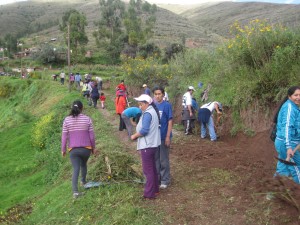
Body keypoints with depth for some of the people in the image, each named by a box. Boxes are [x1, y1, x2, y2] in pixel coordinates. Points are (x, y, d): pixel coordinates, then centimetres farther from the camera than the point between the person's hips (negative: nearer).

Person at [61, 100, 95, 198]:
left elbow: (64, 136, -2)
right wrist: (93, 148, 11)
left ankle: (75, 191, -12)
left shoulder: (67, 120, -3)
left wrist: (63, 149, 9)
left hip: (73, 149, 0)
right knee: (83, 164, 26)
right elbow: (92, 136, -2)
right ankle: (83, 181, 46)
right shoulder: (87, 119, -4)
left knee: (76, 169, 0)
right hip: (86, 148, 1)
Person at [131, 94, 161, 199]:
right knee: (152, 168, 19)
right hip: (152, 144, 10)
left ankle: (149, 194, 4)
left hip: (147, 145, -10)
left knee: (148, 170, -3)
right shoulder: (152, 111, 13)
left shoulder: (147, 114, -18)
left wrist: (134, 135, -11)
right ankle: (155, 189, 30)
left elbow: (144, 130, -25)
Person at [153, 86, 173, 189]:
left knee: (164, 160, 5)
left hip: (163, 137, -5)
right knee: (155, 159, 15)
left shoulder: (167, 105, -9)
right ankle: (156, 179, 29)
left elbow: (170, 122, -9)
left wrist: (168, 137, -13)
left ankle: (165, 180, 18)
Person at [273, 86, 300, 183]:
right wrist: (289, 147, -32)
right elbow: (287, 127, -26)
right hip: (287, 143, -9)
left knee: (283, 169, 16)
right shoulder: (290, 107, -17)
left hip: (283, 142, 9)